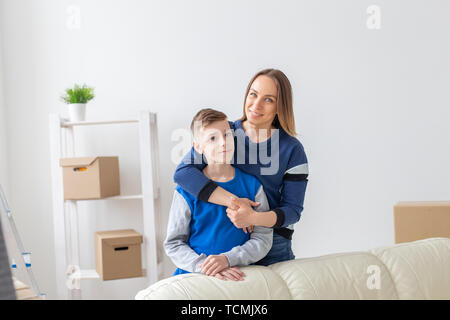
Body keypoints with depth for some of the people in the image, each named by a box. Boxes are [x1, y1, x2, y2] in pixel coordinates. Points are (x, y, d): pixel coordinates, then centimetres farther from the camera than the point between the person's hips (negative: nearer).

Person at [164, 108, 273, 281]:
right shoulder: (187, 190, 1)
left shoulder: (252, 185, 6)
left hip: (240, 277, 2)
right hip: (193, 278, -1)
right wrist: (203, 266, -16)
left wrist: (228, 259, -13)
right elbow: (173, 244, 1)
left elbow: (263, 239, 2)